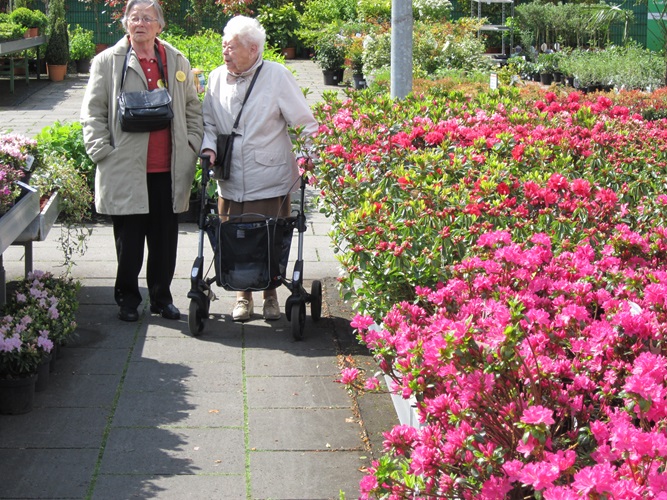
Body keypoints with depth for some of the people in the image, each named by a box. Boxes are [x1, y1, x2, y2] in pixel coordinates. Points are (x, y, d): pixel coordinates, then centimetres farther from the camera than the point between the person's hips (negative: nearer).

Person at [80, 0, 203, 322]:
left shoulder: (177, 62, 11)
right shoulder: (107, 62, 3)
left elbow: (193, 109, 16)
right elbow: (93, 112, 2)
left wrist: (192, 146, 5)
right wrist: (102, 151, -7)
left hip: (168, 170, 3)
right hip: (126, 169, -2)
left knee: (165, 240, 9)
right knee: (129, 241, 3)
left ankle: (161, 298, 23)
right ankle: (127, 299, 19)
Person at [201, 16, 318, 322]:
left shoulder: (277, 76, -6)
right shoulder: (217, 78, 5)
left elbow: (305, 122, -1)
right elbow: (208, 122, 15)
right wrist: (208, 146, -2)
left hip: (271, 181, -3)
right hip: (230, 182, 3)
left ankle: (271, 295, 24)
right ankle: (243, 295, 25)